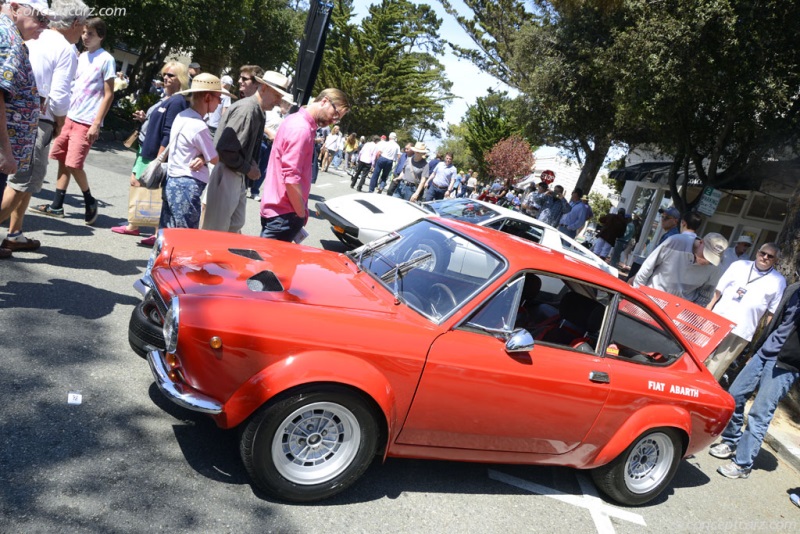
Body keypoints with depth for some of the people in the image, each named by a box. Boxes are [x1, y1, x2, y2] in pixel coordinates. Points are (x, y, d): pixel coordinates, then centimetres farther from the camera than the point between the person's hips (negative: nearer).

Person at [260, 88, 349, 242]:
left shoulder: (299, 121, 14)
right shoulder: (301, 129, -18)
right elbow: (291, 178, -24)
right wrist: (302, 214, -13)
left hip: (278, 209, 10)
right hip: (283, 214, -10)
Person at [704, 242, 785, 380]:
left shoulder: (778, 281, 0)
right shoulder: (739, 265, 5)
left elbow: (773, 312, 2)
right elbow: (719, 290, 7)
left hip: (741, 331, -2)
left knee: (714, 370, 1)